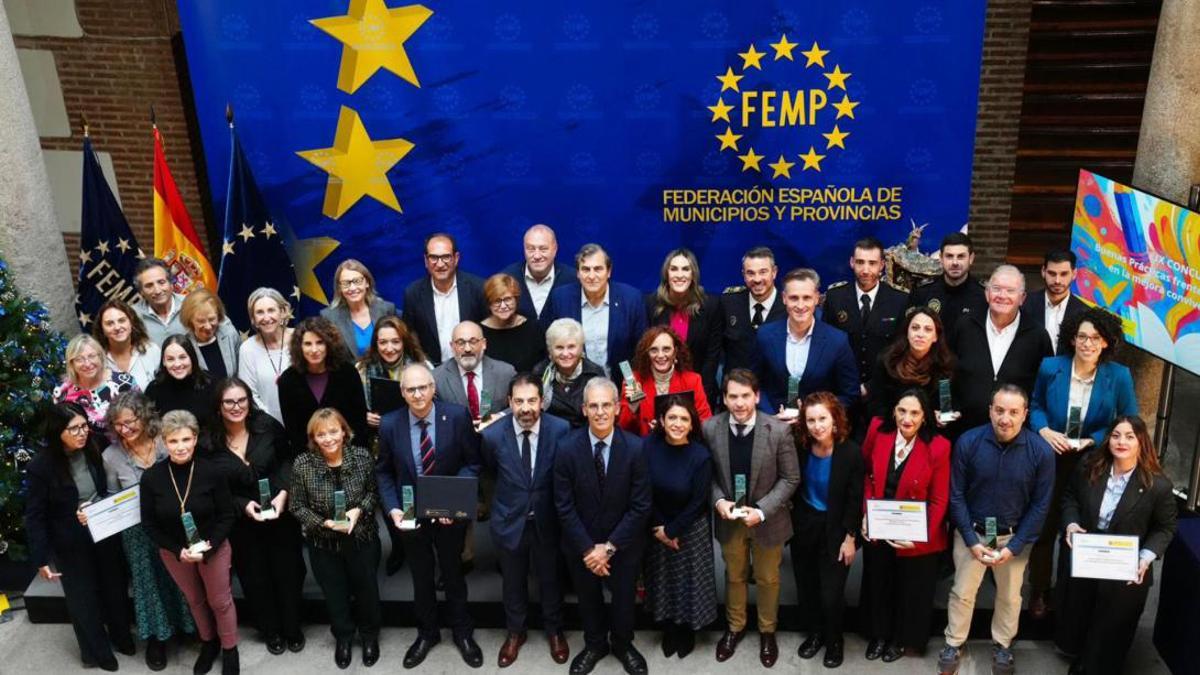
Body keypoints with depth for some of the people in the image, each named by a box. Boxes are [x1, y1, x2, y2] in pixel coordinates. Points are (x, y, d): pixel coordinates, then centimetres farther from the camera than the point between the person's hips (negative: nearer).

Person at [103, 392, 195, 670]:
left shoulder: (167, 442, -15)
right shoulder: (111, 455, -10)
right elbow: (113, 497, 4)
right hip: (138, 533, 1)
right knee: (150, 581, 15)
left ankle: (188, 625, 39)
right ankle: (157, 636, 36)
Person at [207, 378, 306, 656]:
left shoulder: (267, 425, -13)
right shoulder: (210, 441, -12)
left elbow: (287, 459, 0)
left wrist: (283, 492, -14)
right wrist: (243, 505, -17)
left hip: (280, 514, 0)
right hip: (240, 523, 0)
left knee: (288, 571, 12)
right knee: (255, 578, 15)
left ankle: (292, 628, 34)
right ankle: (271, 631, 37)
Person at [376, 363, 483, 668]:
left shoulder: (457, 416, -18)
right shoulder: (390, 424, -12)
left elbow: (472, 462, -10)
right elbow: (383, 472, -1)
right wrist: (392, 508, -14)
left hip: (450, 513, -1)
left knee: (453, 575, 19)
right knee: (421, 579, 20)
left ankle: (462, 633, 41)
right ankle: (426, 633, 43)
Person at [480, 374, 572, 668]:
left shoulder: (561, 429, -20)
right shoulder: (493, 435, -18)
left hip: (548, 521, 0)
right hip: (510, 521, 0)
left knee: (550, 579, 20)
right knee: (513, 581, 20)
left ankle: (554, 630, 45)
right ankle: (515, 632, 45)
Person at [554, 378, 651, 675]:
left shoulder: (636, 448, -20)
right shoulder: (567, 448, -18)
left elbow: (640, 507, -15)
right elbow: (564, 506, -12)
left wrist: (609, 547, -16)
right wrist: (588, 548, -15)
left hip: (623, 543, 0)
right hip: (581, 543, 0)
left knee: (624, 598, 20)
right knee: (588, 598, 22)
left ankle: (623, 645, 49)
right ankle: (595, 644, 49)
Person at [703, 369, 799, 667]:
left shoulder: (778, 431, -21)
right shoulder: (711, 428, -14)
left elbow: (790, 478, -12)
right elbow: (708, 473, -1)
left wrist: (762, 510, -21)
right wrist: (718, 501, -18)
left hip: (767, 518, -1)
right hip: (729, 517, 2)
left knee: (768, 578, 19)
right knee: (734, 576, 22)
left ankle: (767, 631, 42)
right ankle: (735, 627, 45)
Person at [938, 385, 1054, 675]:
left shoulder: (1041, 451, -16)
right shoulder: (967, 442, -18)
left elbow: (1040, 505, -8)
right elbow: (956, 495, -9)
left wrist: (1014, 546, -11)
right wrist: (971, 540, -12)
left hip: (1015, 535, 1)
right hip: (972, 532, -1)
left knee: (1010, 596, 17)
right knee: (962, 592, 10)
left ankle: (1002, 645, 40)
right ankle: (953, 644, 30)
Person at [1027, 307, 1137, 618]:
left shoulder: (1119, 376, -12)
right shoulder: (1050, 367, -10)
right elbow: (1035, 405, 5)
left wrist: (1094, 441, -17)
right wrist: (1044, 431, -14)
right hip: (1051, 459, 0)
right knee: (1043, 527, 8)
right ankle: (1038, 593, 25)